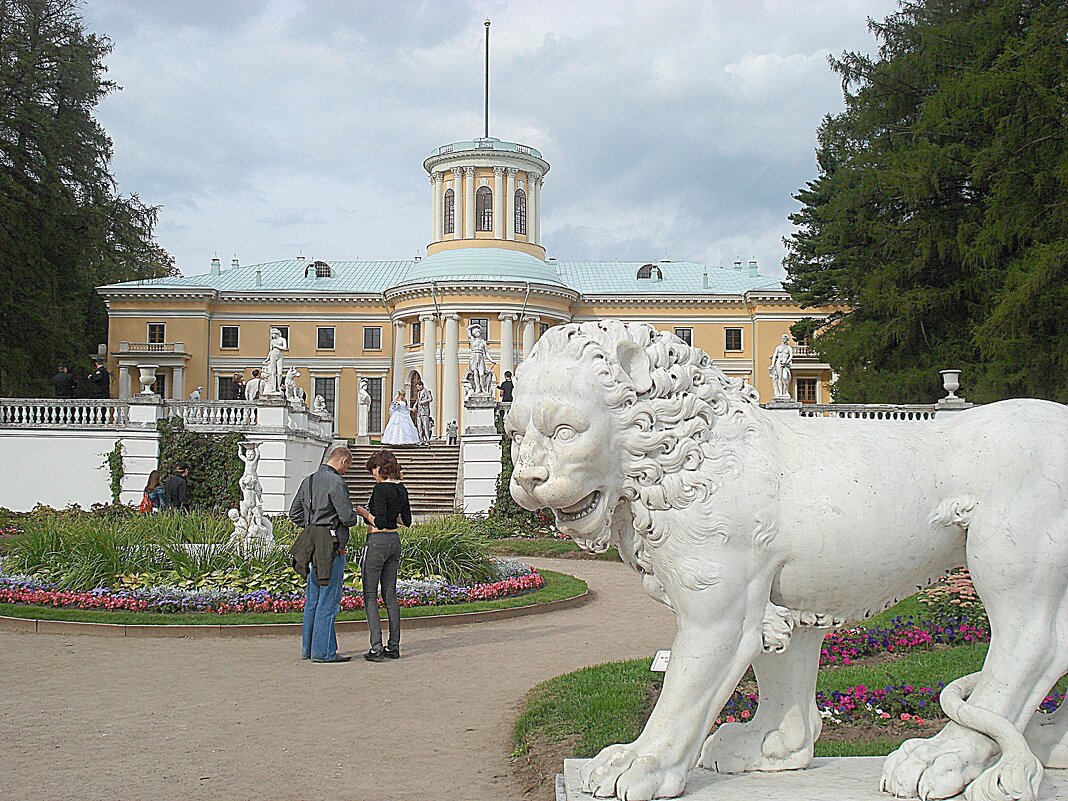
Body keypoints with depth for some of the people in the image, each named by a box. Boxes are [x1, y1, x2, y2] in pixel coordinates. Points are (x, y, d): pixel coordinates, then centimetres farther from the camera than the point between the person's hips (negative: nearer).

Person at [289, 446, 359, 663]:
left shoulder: (308, 481, 13)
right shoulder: (336, 482, -13)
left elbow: (295, 514, 16)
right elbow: (347, 517, -15)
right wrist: (354, 516, 6)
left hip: (312, 545, 9)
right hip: (331, 544, -9)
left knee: (313, 599, 14)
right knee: (329, 600, -4)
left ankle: (308, 648, 19)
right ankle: (323, 651, -3)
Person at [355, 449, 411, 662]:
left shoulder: (380, 488, -16)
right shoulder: (401, 489, 8)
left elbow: (379, 522, -22)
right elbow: (407, 520, 15)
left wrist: (364, 512, -7)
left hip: (377, 542, -8)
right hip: (395, 541, 8)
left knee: (370, 595, 0)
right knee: (390, 595, 11)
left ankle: (376, 647, -7)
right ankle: (394, 646, 13)